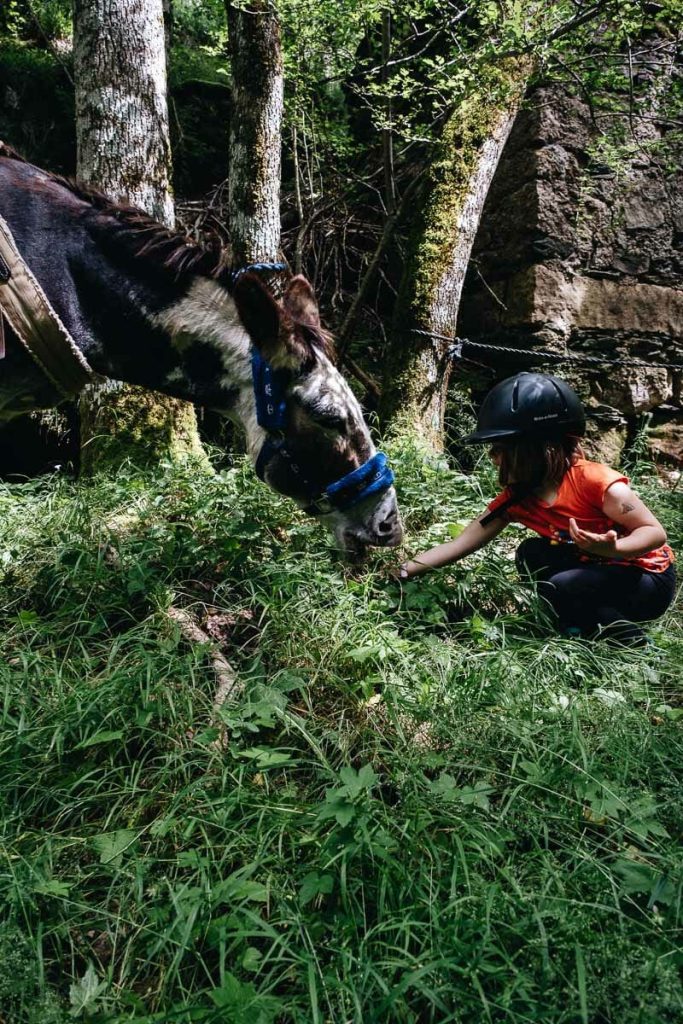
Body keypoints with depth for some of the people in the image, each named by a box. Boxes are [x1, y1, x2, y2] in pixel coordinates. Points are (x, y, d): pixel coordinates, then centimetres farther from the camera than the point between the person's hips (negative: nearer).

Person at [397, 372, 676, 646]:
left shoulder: (595, 482, -27)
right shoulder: (514, 499, -9)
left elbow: (656, 533, -20)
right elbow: (460, 545, -9)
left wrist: (611, 549, -40)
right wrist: (404, 571, -17)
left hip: (650, 580, -6)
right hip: (598, 571, 6)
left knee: (561, 587, -28)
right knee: (530, 554, -15)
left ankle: (628, 639, -4)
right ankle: (583, 622, -1)